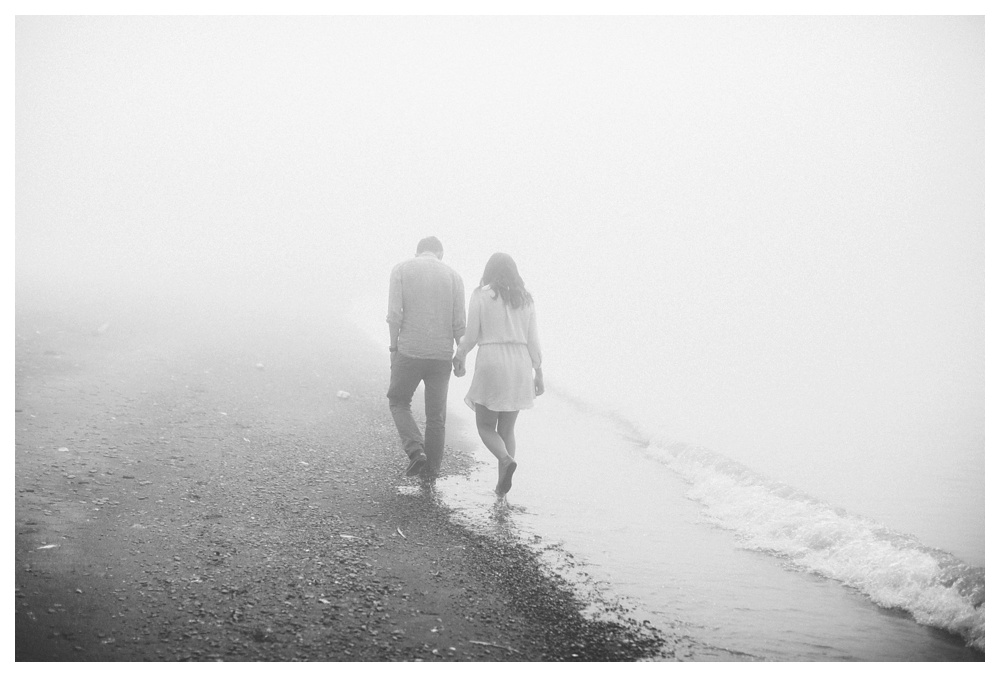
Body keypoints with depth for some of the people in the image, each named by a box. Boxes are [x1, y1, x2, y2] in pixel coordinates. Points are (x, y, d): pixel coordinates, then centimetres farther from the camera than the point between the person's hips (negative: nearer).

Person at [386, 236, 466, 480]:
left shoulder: (401, 269, 2)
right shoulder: (453, 276, 6)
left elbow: (394, 313, -8)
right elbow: (459, 322, 1)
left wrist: (393, 347, 1)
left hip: (409, 351, -2)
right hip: (442, 354, 2)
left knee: (398, 402, 18)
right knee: (436, 416, 13)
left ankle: (415, 450, -2)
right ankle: (431, 470, 19)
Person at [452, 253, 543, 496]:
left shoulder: (481, 296, -4)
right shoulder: (525, 299, 7)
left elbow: (471, 335, -4)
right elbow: (533, 340, 6)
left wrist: (460, 355, 15)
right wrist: (538, 373, 11)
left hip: (491, 364, -4)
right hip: (520, 366, 4)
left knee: (485, 426, 9)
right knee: (507, 428, 14)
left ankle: (507, 460, -19)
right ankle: (501, 485, 10)